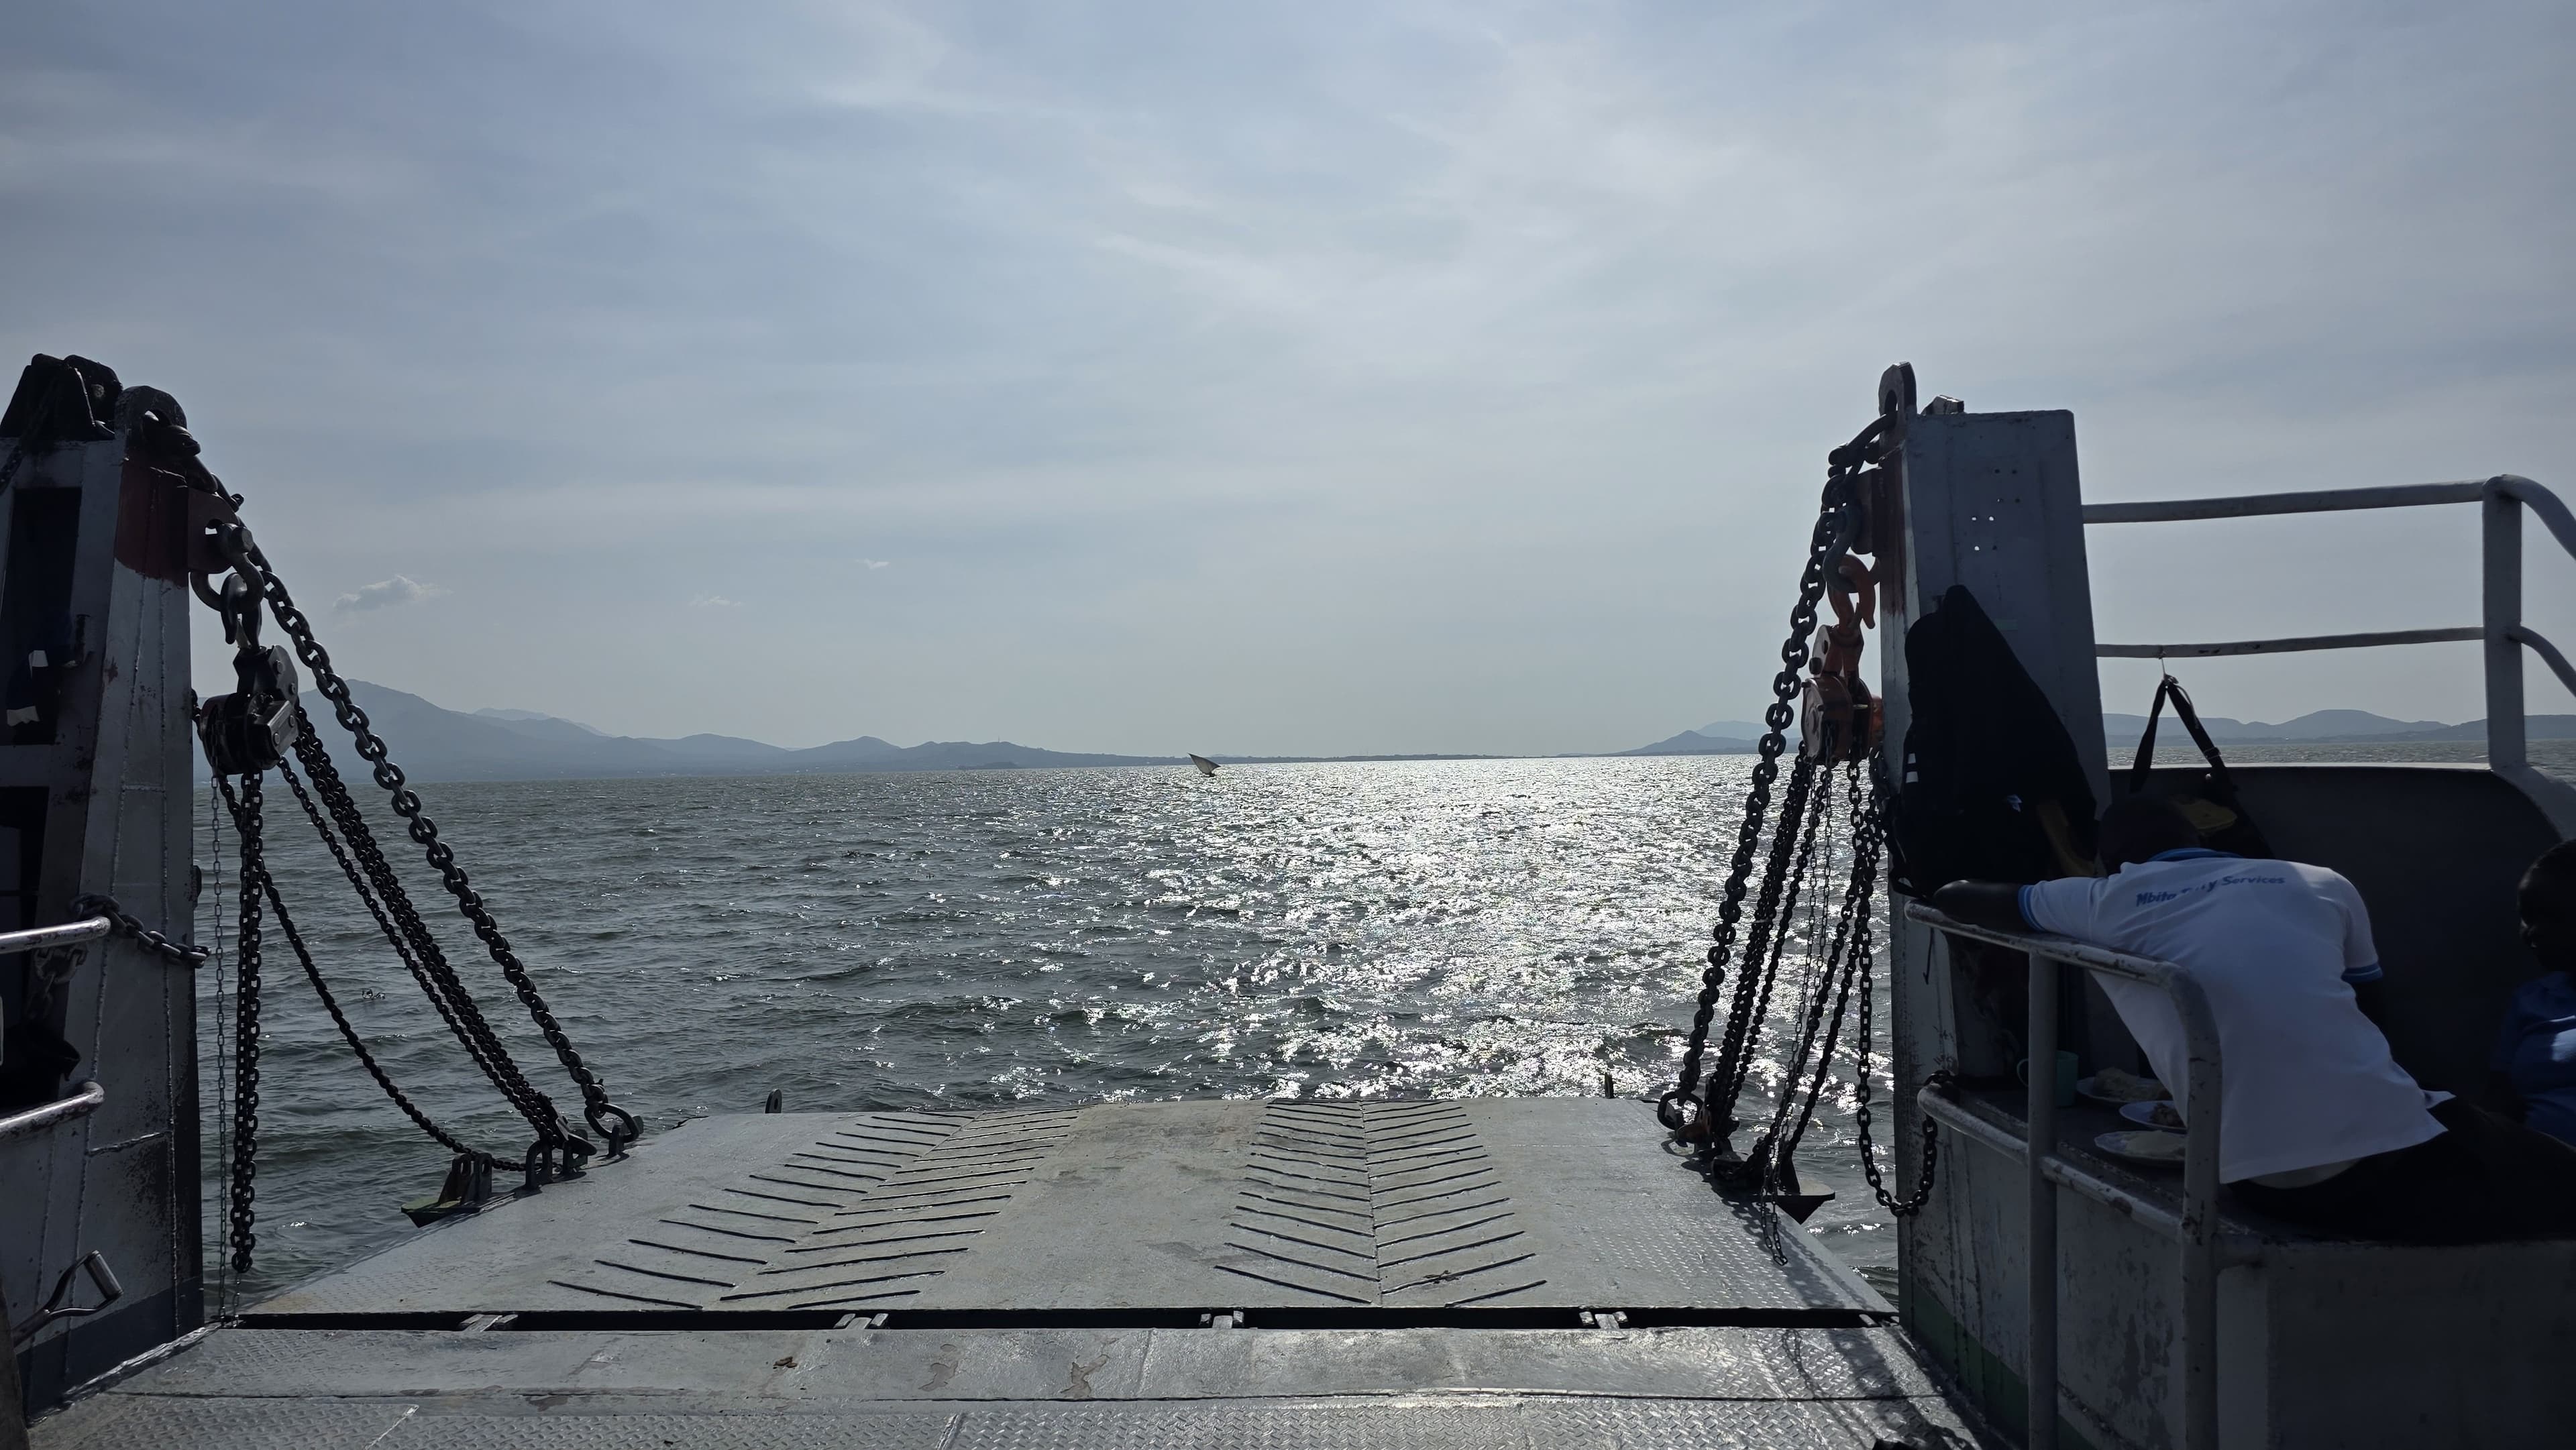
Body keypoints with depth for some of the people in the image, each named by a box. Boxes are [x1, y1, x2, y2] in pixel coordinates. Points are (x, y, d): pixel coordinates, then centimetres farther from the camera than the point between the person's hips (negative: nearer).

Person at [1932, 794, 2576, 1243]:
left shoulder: (2104, 904, 9)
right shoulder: (2323, 885, 15)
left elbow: (1956, 897, 21)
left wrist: (1944, 891, 44)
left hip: (2270, 1184, 1)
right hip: (2399, 1153, -1)